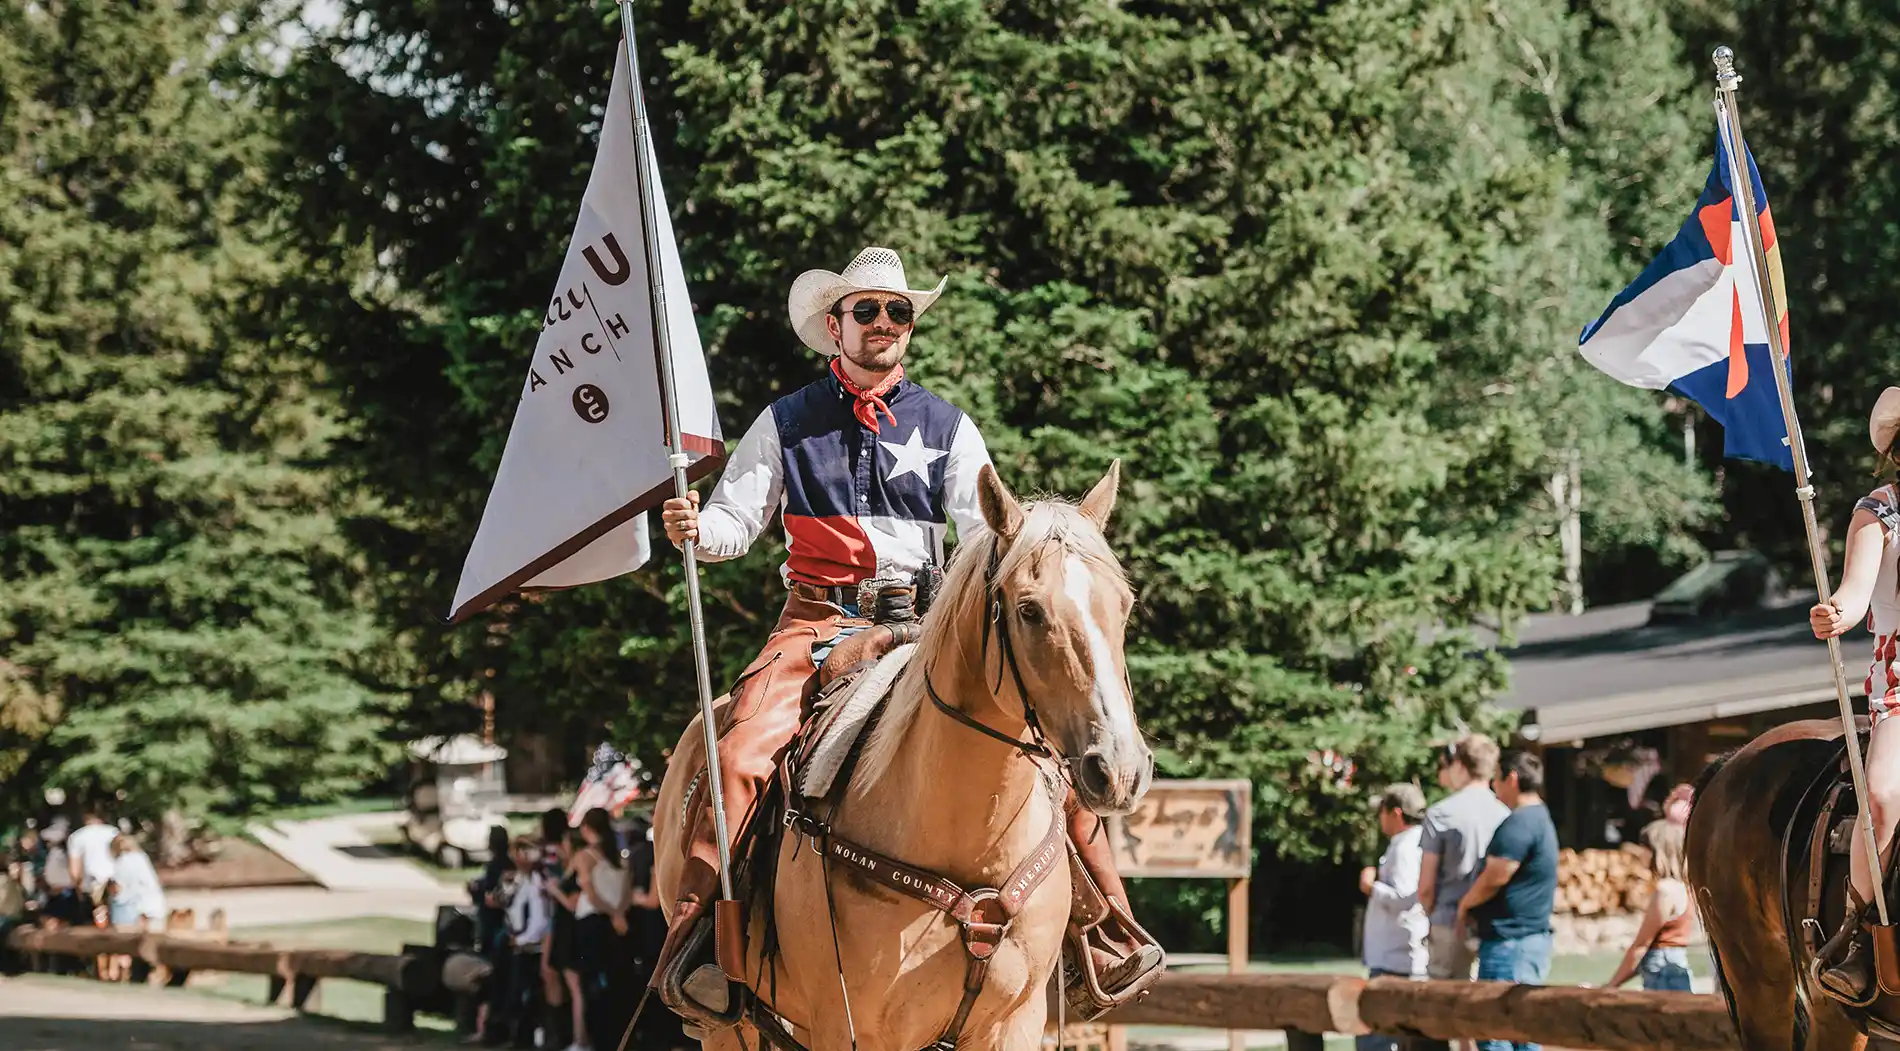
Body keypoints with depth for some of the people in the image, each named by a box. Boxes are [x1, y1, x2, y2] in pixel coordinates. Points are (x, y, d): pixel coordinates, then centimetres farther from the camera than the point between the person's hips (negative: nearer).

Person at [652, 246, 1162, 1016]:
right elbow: (737, 520, 6)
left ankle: (1111, 940, -6)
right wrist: (695, 529, -18)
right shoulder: (786, 424, 11)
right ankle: (688, 944, -21)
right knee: (739, 753, -27)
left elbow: (988, 536, 4)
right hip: (818, 621, -1)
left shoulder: (947, 427, 12)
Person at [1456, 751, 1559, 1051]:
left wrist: (1464, 904, -3)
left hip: (1509, 942, -11)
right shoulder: (1540, 819, 18)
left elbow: (1495, 877, -20)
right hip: (1533, 938, 11)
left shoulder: (1520, 823, -16)